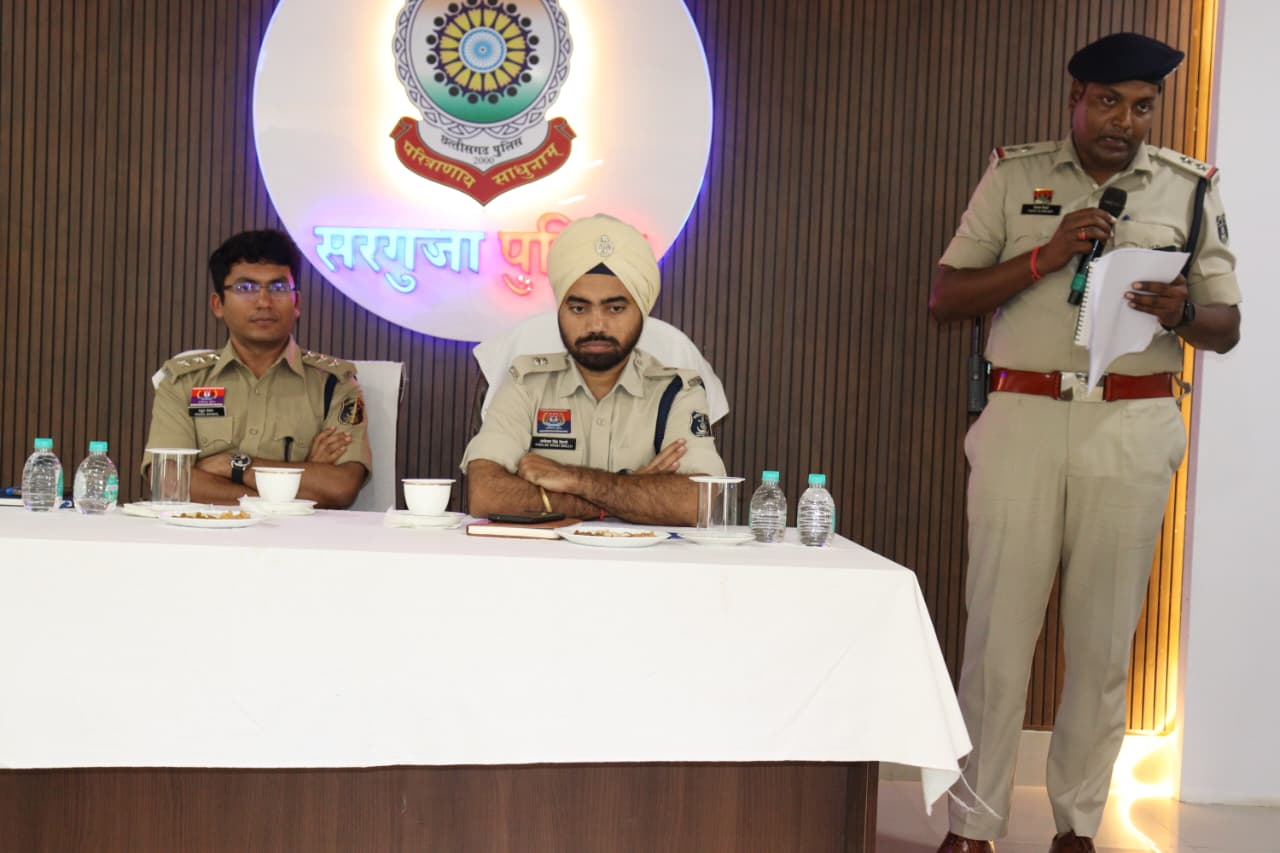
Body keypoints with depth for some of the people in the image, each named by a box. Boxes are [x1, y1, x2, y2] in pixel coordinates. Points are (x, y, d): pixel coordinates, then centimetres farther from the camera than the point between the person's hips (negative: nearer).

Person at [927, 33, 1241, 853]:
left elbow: (1228, 326, 12)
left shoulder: (1190, 188, 11)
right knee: (998, 625, 0)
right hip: (1023, 418, -1)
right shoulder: (1015, 176, 8)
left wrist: (1181, 311, -11)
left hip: (1133, 428, 1)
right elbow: (944, 297, 2)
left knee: (1104, 636, 5)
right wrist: (1043, 257, -12)